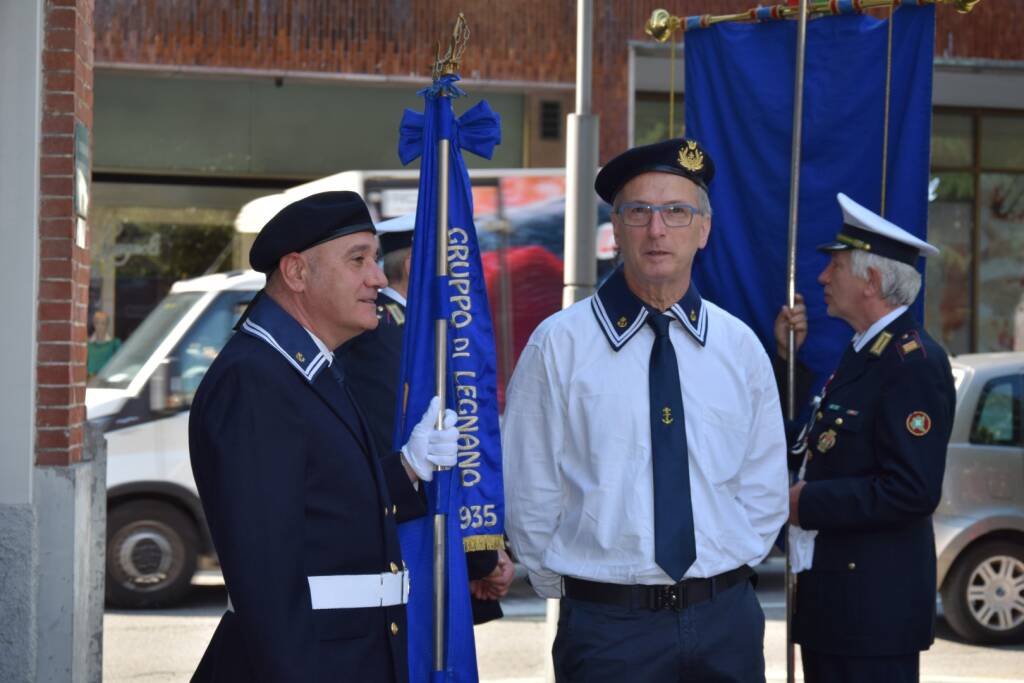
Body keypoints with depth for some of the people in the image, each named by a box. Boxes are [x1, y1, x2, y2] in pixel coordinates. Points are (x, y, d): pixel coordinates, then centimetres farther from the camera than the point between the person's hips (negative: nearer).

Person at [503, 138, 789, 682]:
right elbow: (529, 495, -2)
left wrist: (723, 577, 5)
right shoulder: (560, 345, -5)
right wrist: (570, 589, 2)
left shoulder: (740, 347, 5)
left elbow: (764, 492, 12)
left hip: (726, 620, 3)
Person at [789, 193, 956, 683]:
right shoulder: (863, 352, 15)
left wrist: (808, 503, -16)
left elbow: (913, 490, -23)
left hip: (874, 606, -10)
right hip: (831, 600, 10)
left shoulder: (913, 362, -16)